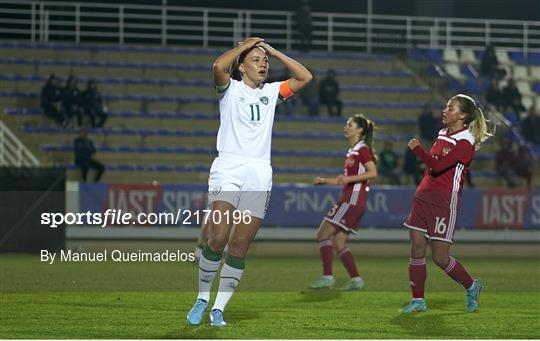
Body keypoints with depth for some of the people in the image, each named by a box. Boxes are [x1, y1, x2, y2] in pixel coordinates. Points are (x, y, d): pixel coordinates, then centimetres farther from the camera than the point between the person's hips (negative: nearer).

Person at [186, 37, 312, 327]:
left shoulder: (271, 92, 20)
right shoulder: (230, 89, 7)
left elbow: (304, 77, 15)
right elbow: (219, 66, -14)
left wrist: (274, 52, 13)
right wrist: (243, 46, 1)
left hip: (259, 175, 4)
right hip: (228, 170, -4)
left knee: (240, 246, -3)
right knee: (218, 238, -18)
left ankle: (218, 309, 0)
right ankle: (202, 299, -2)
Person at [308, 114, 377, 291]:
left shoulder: (363, 149, -9)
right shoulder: (352, 151, 20)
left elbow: (373, 173, -20)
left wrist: (349, 178, -27)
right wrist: (325, 181, 22)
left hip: (354, 198, -10)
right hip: (348, 198, 10)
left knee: (323, 234, -10)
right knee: (338, 243, 7)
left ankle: (327, 277, -10)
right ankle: (355, 279, 4)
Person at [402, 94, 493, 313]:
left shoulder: (465, 142, -13)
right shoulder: (443, 134, 13)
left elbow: (438, 165, -23)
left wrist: (417, 149, -13)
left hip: (445, 200, -8)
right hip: (424, 196, 8)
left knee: (439, 257, -5)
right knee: (417, 248, 1)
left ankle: (471, 286, 19)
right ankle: (418, 300, 7)